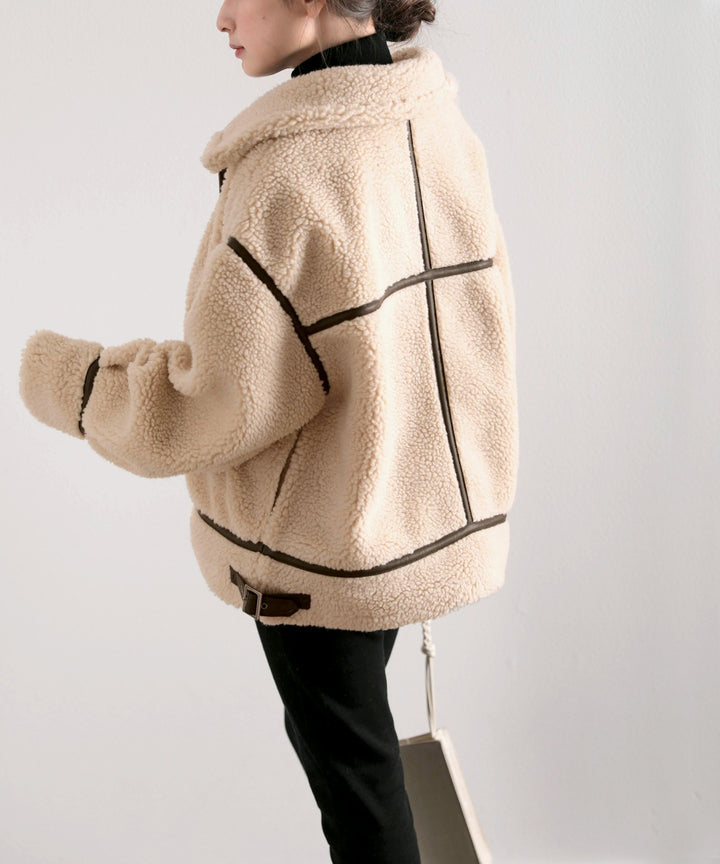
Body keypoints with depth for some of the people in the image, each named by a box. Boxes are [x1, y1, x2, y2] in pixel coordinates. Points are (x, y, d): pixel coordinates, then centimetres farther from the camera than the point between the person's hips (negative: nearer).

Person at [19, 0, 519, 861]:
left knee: (346, 751, 13)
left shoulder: (293, 172, -25)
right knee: (357, 723, 25)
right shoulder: (446, 133, -2)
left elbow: (221, 404, -23)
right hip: (434, 512, 7)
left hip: (319, 540, -7)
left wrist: (55, 374, -9)